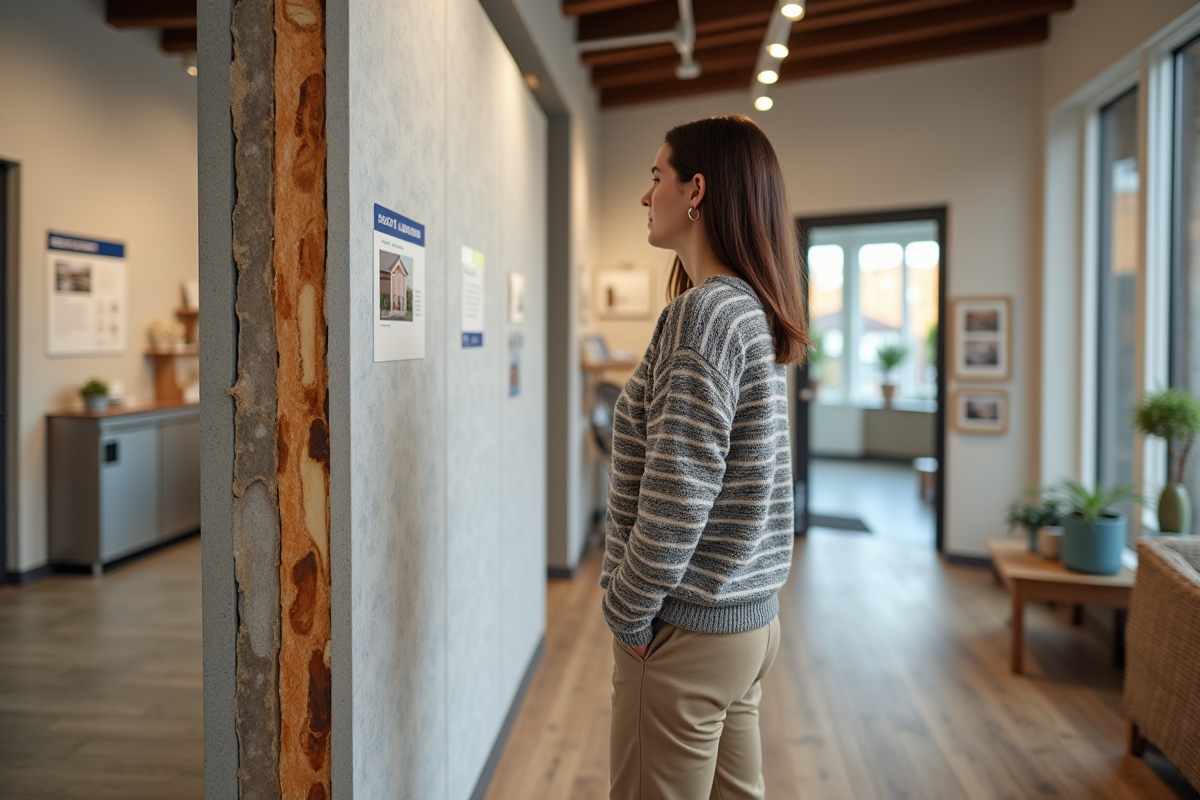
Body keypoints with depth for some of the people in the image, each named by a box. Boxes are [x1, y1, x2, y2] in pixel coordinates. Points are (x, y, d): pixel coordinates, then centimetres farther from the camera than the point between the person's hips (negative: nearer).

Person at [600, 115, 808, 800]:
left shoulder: (703, 311, -19)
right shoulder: (756, 312, 10)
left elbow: (677, 498, -23)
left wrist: (629, 613, -10)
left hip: (689, 629, -9)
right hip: (751, 616, 9)